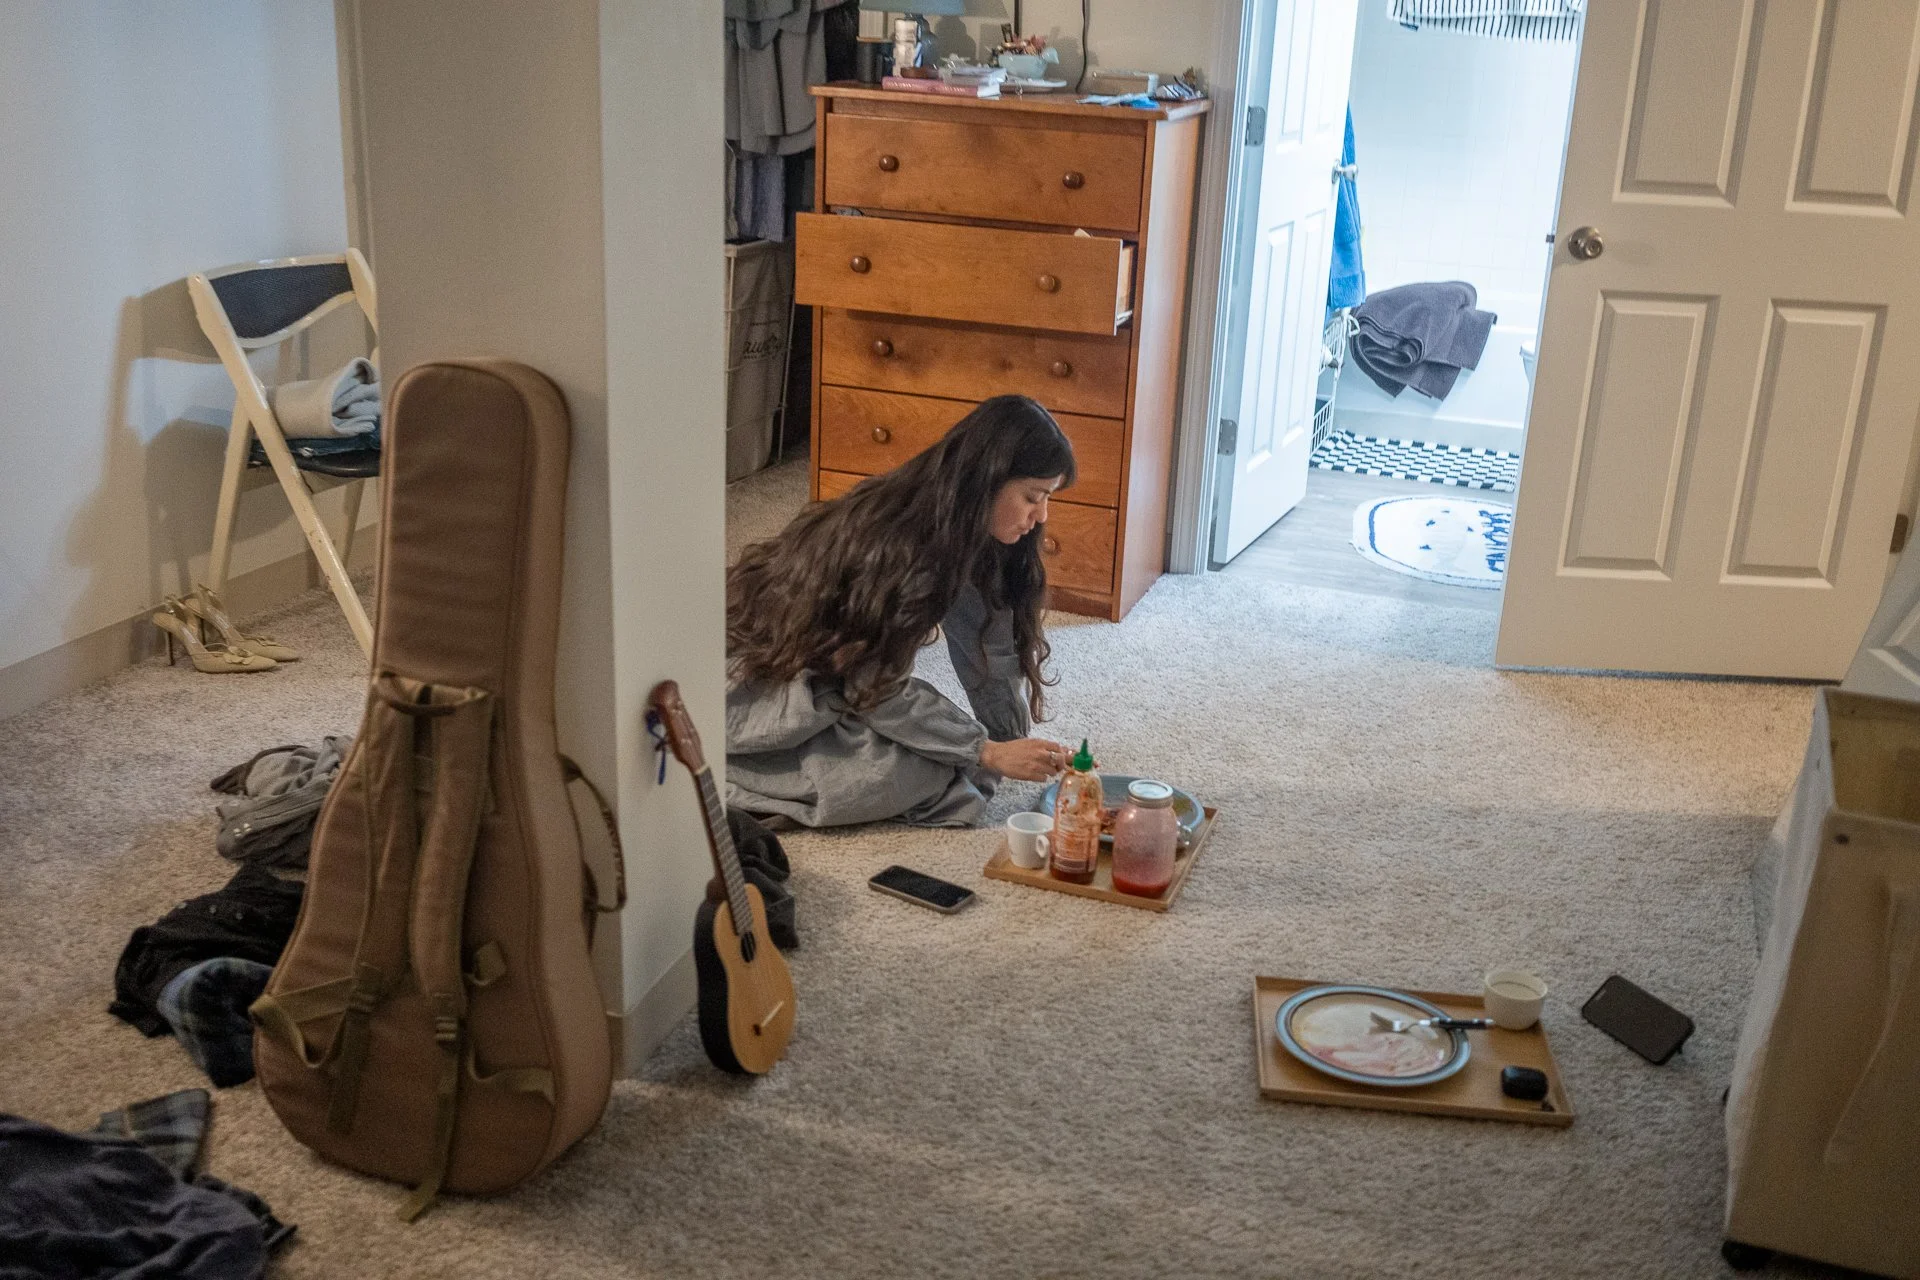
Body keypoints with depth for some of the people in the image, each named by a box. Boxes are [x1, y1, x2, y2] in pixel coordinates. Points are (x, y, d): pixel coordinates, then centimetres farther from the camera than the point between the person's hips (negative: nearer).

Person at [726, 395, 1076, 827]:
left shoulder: (964, 532, -4)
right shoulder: (897, 541, -30)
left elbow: (992, 649, 0)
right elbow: (875, 690, -24)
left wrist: (1018, 747, -4)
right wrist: (989, 754, -22)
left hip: (829, 682, 9)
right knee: (919, 772, -23)